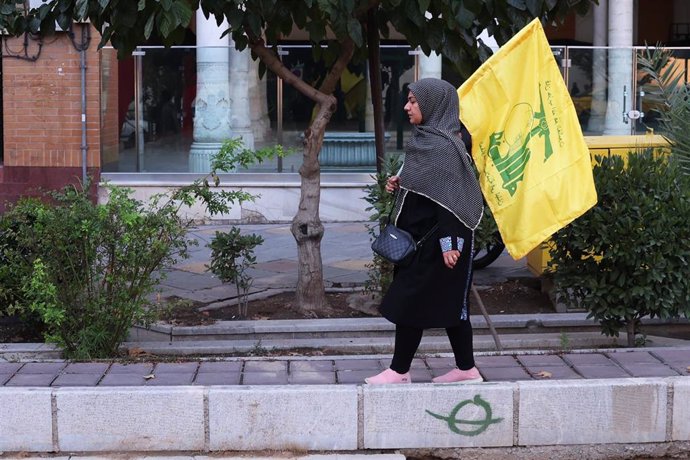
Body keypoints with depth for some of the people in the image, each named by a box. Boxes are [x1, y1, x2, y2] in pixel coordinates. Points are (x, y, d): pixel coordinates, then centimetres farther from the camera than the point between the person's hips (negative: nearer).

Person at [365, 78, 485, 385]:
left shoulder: (442, 145, -18)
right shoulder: (427, 138, 11)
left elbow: (447, 196, -22)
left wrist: (449, 242, -25)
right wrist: (400, 184, 4)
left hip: (433, 240, -10)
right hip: (423, 236, 10)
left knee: (409, 300, -3)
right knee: (449, 303, 13)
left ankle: (399, 371, 7)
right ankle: (467, 369, 19)